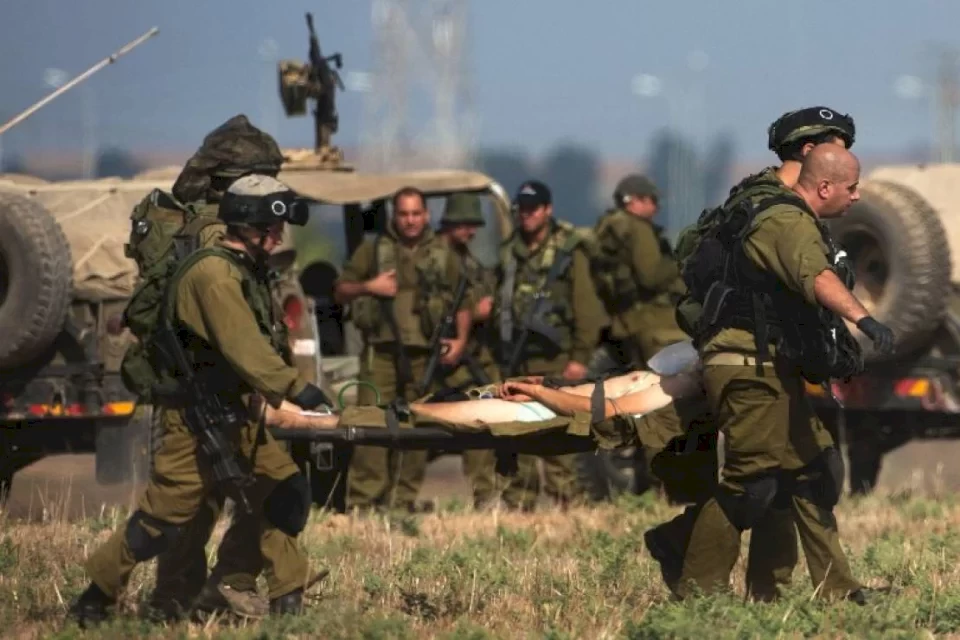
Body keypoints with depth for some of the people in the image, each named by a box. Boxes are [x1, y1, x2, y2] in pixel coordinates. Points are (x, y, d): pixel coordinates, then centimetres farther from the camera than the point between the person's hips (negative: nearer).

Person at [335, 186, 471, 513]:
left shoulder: (444, 256, 14)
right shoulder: (372, 250, 10)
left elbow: (462, 303, 18)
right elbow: (340, 291, 11)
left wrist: (460, 340, 3)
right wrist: (368, 287, -7)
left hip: (424, 353, 2)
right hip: (381, 349, -2)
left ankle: (404, 497, 8)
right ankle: (363, 498, -12)